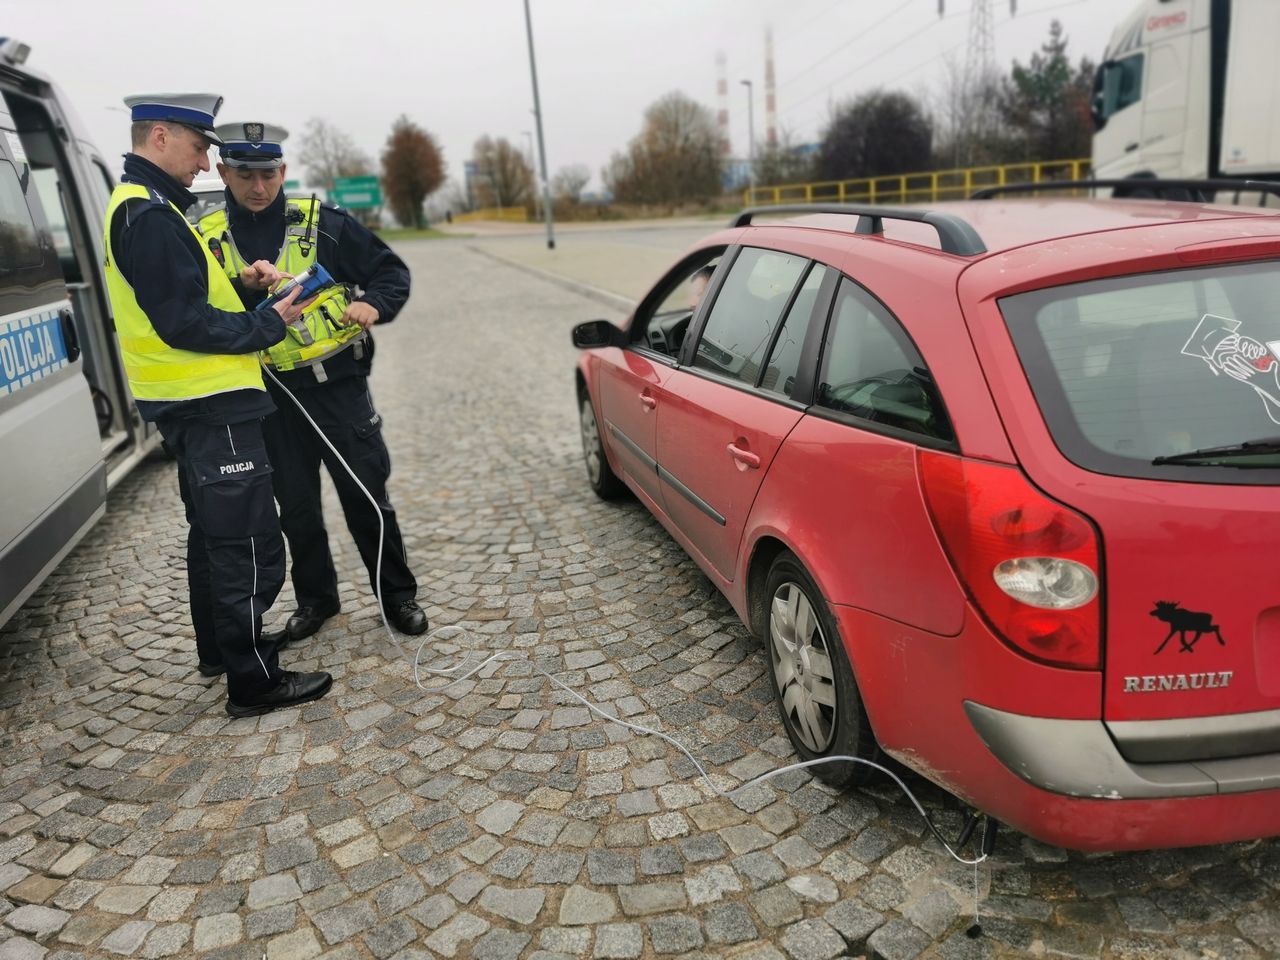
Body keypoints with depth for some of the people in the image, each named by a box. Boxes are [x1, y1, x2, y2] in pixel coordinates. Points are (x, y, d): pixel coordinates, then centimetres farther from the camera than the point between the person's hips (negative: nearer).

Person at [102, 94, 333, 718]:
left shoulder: (140, 207, 16)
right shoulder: (149, 214, -17)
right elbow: (185, 323, -23)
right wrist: (270, 325, -13)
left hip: (191, 404, 11)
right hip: (210, 406, -11)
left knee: (213, 534, 22)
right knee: (249, 546, -5)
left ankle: (218, 650, 36)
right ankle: (253, 682, 4)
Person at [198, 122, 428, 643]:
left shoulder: (323, 222, -3)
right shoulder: (208, 239, 3)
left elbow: (392, 270, -1)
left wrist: (373, 304, -21)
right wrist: (244, 289, -21)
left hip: (338, 385, -2)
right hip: (272, 395, 3)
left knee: (366, 497, 3)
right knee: (295, 506, 14)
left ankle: (398, 595, 19)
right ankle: (315, 598, 32)